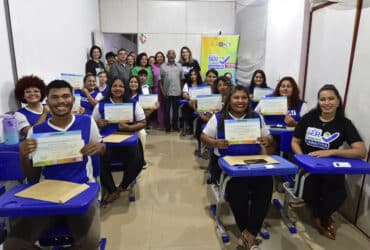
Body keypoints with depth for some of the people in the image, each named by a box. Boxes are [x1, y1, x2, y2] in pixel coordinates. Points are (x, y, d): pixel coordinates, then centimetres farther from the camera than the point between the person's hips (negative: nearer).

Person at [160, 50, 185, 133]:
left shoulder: (179, 66, 8)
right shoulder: (163, 66, 2)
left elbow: (182, 79, 9)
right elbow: (160, 80, 1)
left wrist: (181, 90, 3)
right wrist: (162, 91, -6)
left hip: (177, 92, 2)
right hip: (167, 92, -1)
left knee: (176, 110, 9)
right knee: (166, 110, 5)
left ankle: (175, 125, 23)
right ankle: (167, 127, 15)